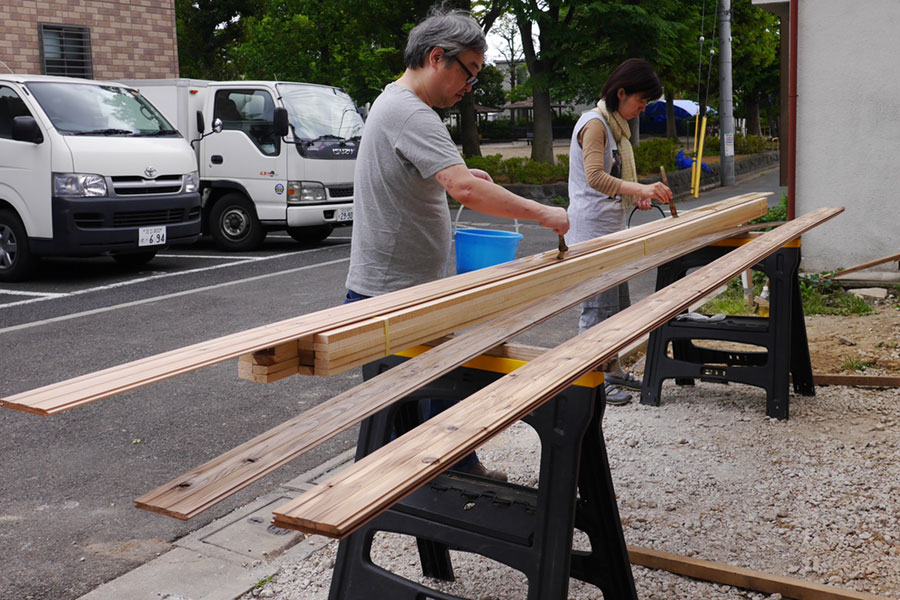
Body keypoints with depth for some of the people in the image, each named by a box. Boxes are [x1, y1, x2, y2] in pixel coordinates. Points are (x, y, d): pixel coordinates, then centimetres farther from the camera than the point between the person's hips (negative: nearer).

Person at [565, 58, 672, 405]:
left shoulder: (615, 125, 17)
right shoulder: (594, 123, -13)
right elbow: (595, 178, -26)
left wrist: (635, 194, 8)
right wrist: (639, 188, -37)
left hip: (611, 228, 10)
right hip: (592, 229, -10)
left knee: (617, 303, 15)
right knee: (599, 305, -7)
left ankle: (612, 370, 26)